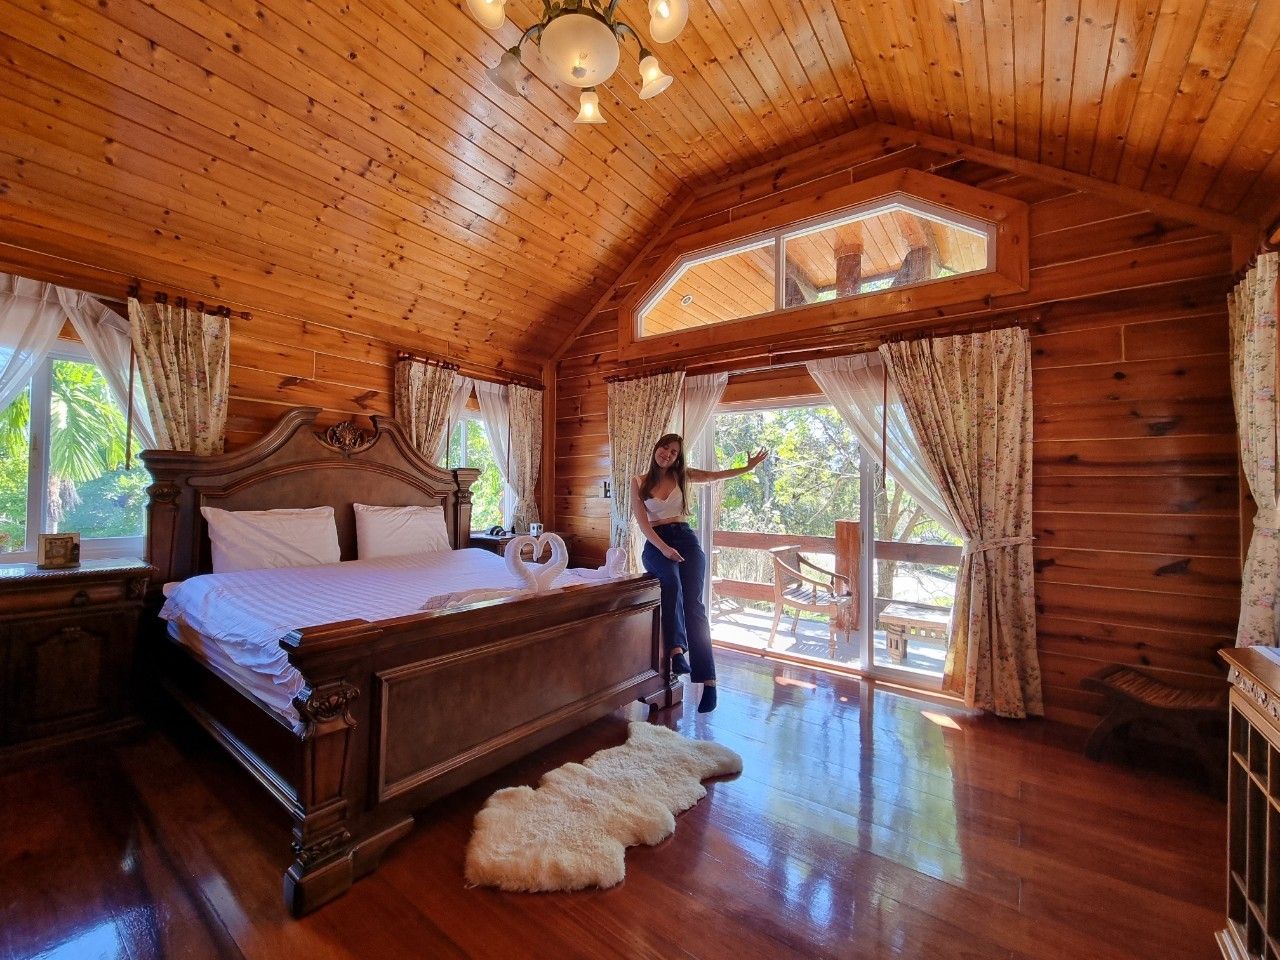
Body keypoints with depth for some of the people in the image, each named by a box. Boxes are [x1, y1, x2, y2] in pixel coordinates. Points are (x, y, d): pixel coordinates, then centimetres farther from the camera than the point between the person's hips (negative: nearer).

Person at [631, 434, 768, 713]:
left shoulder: (682, 475, 10)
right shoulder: (638, 482, 6)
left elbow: (716, 475, 11)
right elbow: (642, 522, -2)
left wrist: (749, 467, 2)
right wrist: (664, 548, -15)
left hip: (685, 538, 0)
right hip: (656, 543, 0)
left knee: (693, 602, -15)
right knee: (672, 582, -35)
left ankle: (708, 679, -15)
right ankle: (677, 649, -32)